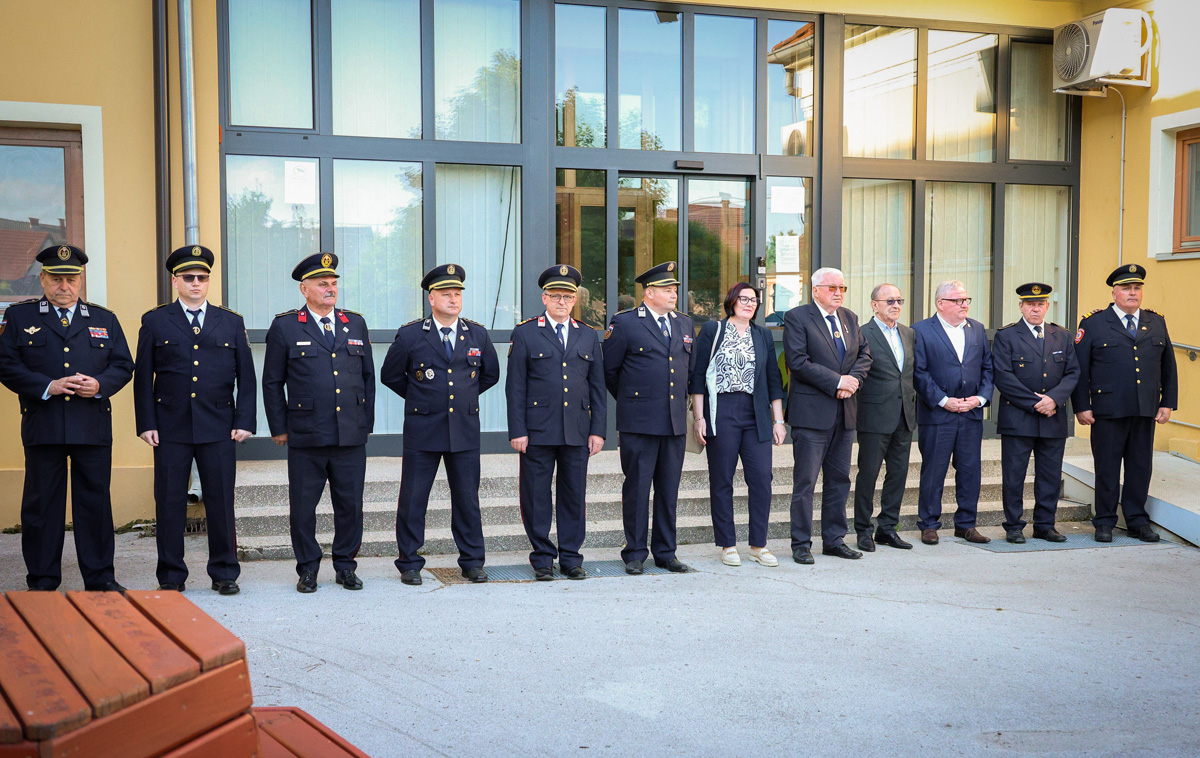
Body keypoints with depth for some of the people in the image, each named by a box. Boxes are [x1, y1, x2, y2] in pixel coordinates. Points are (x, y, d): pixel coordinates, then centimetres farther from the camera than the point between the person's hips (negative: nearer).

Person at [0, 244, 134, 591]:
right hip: (42, 428, -1)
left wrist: (100, 385, -9)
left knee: (95, 501, 4)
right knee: (41, 504, 4)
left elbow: (123, 365, 11)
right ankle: (42, 582, 14)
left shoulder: (104, 319, 14)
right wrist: (48, 386, -12)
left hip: (94, 427, 1)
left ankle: (100, 579, 14)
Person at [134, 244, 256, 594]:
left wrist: (245, 421, 0)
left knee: (221, 501, 4)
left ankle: (224, 573, 15)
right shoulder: (155, 322, 7)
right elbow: (143, 378, 5)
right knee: (170, 503, 3)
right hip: (171, 430, 0)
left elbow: (247, 378, 9)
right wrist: (146, 424, -3)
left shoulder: (232, 323, 10)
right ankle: (171, 576, 15)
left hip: (218, 429, 1)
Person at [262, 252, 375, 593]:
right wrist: (279, 427, 2)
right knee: (303, 506, 4)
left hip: (352, 437, 3)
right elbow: (273, 383, 5)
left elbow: (368, 377, 16)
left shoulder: (356, 324, 12)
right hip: (306, 437, -2)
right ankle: (307, 568, 19)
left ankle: (345, 566, 20)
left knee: (351, 504, 6)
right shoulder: (285, 327, 3)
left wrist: (367, 422, 12)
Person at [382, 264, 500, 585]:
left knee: (467, 498, 8)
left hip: (465, 430, 2)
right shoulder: (410, 335, -2)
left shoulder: (477, 334, 5)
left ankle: (472, 562, 20)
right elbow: (390, 375, 9)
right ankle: (409, 564, 15)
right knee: (412, 499, 3)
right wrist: (420, 398, 9)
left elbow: (491, 374, 20)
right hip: (422, 430, -2)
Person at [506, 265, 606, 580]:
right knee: (536, 496, 3)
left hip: (577, 432, 3)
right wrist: (517, 431, -8)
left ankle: (570, 557, 18)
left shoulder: (589, 336, 12)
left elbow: (598, 387, 11)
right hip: (537, 431, -2)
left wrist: (598, 430, 4)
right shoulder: (525, 333, 3)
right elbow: (515, 387, -1)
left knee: (574, 495, 7)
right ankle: (542, 557, 16)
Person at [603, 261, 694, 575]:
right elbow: (609, 370, 2)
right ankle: (635, 554, 12)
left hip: (676, 422, 5)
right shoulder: (624, 323, -4)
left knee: (669, 490, 9)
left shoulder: (685, 324, 13)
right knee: (637, 488, 1)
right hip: (639, 422, -5)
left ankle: (665, 552, 20)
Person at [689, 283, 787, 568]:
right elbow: (697, 376, 1)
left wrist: (778, 420, 10)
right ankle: (727, 545, 12)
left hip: (756, 415, 3)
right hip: (721, 413, -3)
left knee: (762, 478, -3)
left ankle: (758, 545, 8)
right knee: (721, 480, 2)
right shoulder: (712, 330, 4)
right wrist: (699, 417, -6)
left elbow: (773, 379, 16)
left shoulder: (763, 335, 15)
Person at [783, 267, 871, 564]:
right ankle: (801, 544, 6)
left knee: (839, 480, 12)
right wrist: (836, 381, -16)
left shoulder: (850, 318, 15)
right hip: (811, 411, -7)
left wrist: (853, 379, -7)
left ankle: (834, 540, 22)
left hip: (845, 412, 7)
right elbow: (797, 361, -15)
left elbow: (864, 354, 13)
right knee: (805, 481, -2)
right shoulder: (797, 317, -6)